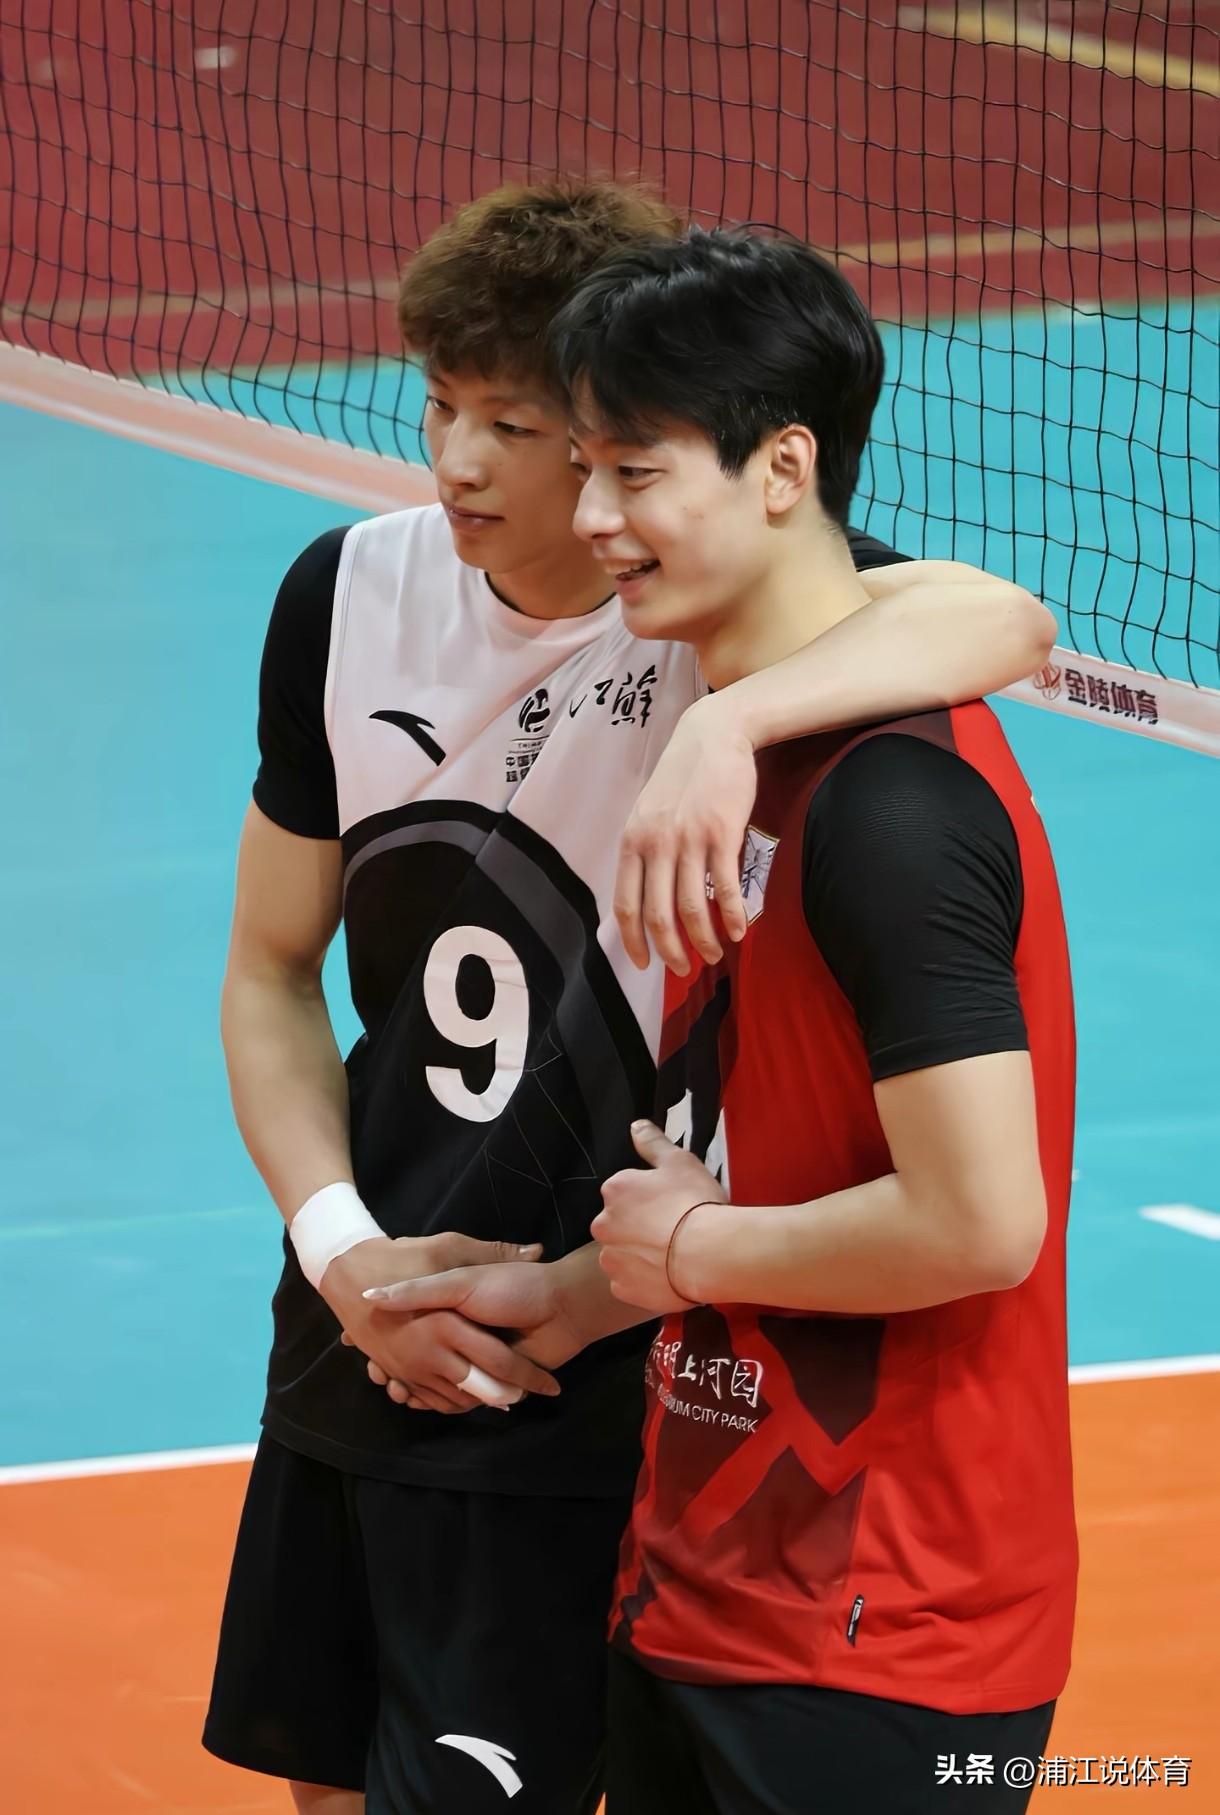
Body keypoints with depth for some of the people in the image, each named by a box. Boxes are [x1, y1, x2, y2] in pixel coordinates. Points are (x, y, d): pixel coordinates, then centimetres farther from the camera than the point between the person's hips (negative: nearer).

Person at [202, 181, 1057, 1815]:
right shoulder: (349, 595, -3)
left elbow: (1000, 621, -40)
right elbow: (273, 969, 7)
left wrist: (728, 720, -55)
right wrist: (344, 1251, -6)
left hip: (579, 1400, -6)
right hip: (357, 1355, 6)